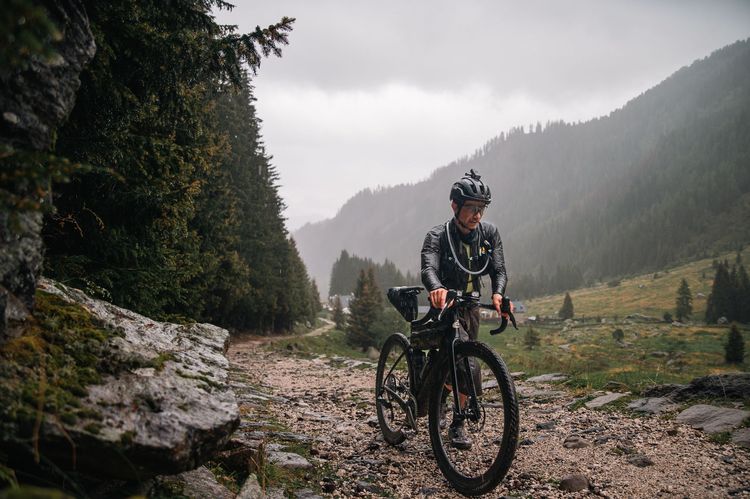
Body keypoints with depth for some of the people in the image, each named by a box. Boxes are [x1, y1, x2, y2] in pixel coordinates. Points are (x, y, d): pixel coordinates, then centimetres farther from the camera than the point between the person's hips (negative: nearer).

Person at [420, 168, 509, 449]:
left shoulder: (489, 233, -7)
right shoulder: (437, 236, -21)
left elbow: (499, 269, -15)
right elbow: (429, 268, -38)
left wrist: (498, 293, -37)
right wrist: (436, 288, -62)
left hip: (471, 305, 5)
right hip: (446, 305, -5)